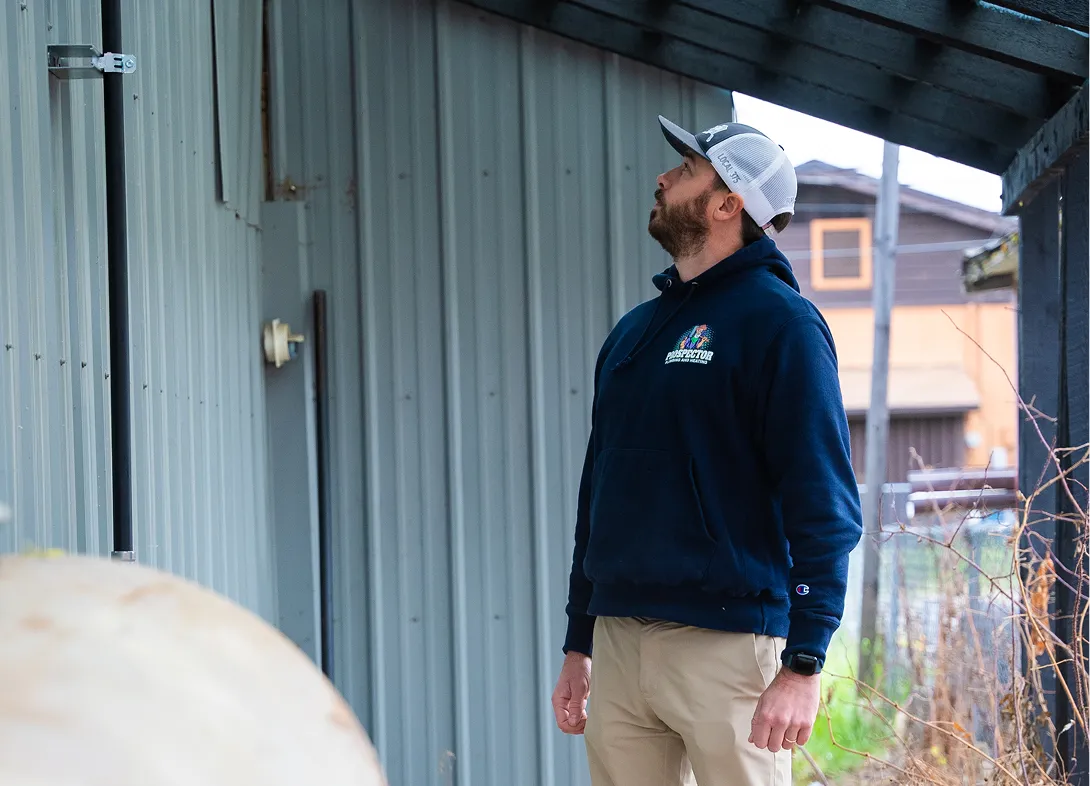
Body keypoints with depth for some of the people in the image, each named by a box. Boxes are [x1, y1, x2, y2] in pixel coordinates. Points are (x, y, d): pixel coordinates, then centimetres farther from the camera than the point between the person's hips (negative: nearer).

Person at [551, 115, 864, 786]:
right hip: (617, 643, 7)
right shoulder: (635, 329, 17)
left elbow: (824, 504, -12)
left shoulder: (777, 320, -5)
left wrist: (804, 664, -19)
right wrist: (578, 646, 20)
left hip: (725, 644, -6)